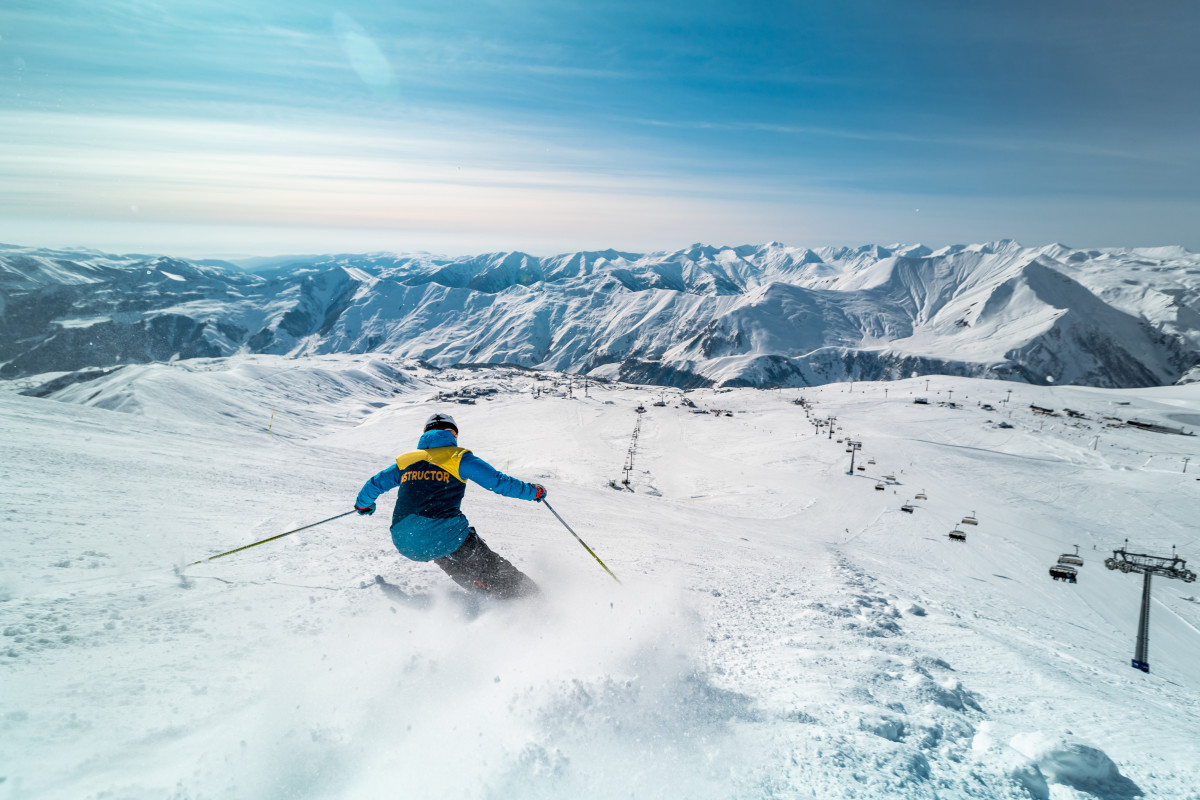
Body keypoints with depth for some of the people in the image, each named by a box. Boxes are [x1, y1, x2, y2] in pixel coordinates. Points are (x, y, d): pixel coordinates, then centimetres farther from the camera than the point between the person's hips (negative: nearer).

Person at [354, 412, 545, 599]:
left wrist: (362, 504, 50)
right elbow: (499, 481, 3)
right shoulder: (459, 458, 6)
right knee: (490, 567, 6)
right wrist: (534, 491, 16)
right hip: (445, 534, -5)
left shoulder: (406, 460, 18)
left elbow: (374, 485, 29)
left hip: (405, 543, 5)